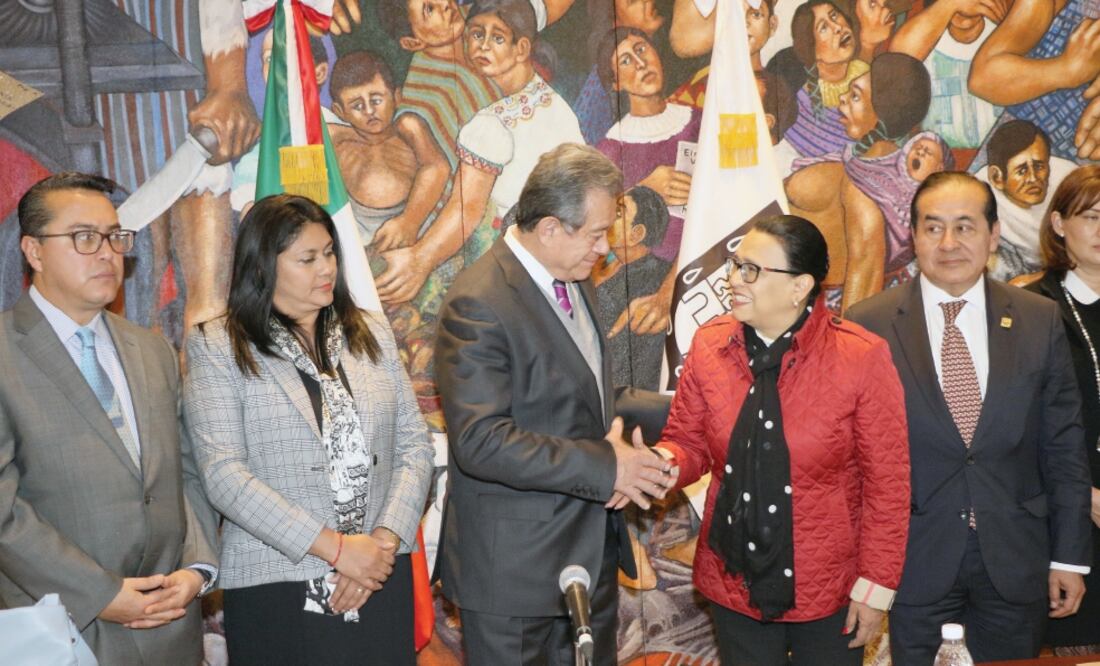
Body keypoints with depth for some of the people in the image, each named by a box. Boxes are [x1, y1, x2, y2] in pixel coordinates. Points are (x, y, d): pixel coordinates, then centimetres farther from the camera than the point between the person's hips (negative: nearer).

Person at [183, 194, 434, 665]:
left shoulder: (371, 333, 9)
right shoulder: (216, 348, -3)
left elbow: (415, 445, 6)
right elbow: (223, 474, -12)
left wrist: (385, 539, -9)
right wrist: (334, 547, -15)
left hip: (380, 576, 4)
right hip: (277, 590, -3)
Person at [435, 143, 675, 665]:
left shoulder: (575, 280, 7)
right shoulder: (479, 304, -21)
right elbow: (481, 441, -27)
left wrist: (619, 421, -5)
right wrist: (605, 466, -23)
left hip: (593, 551, 8)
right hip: (516, 564, -8)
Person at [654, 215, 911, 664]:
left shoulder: (861, 358, -15)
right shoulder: (710, 346, -6)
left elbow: (887, 483, -10)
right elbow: (688, 442, 3)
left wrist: (875, 586, -9)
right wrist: (663, 464, -19)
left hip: (829, 592, -2)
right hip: (734, 584, 2)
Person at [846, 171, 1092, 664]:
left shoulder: (1040, 321, 0)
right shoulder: (868, 326, -7)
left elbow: (1063, 445, 4)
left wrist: (1070, 556, 4)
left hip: (1016, 562, 3)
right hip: (913, 562, -2)